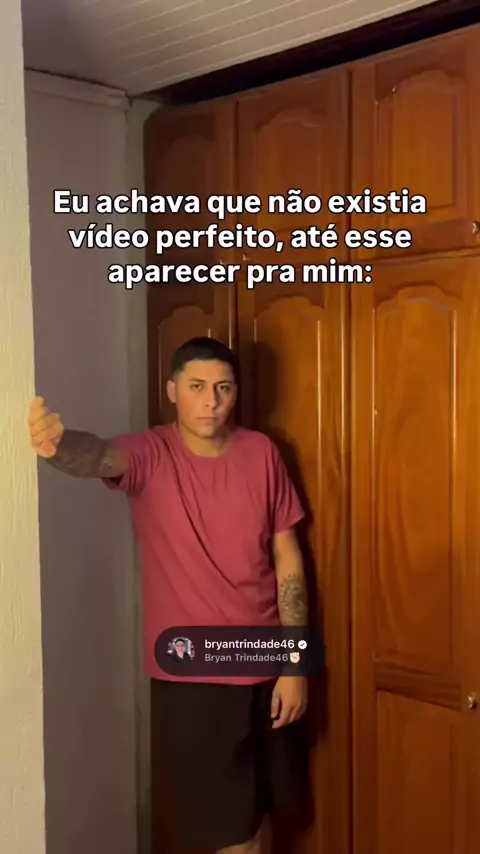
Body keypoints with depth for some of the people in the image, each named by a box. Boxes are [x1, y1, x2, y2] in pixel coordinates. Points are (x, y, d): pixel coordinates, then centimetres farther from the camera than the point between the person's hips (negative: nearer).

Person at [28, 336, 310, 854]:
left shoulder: (262, 453, -2)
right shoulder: (149, 455, -11)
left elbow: (287, 560, 0)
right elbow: (99, 456, -35)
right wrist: (58, 444, -60)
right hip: (193, 673, -3)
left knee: (261, 808, 18)